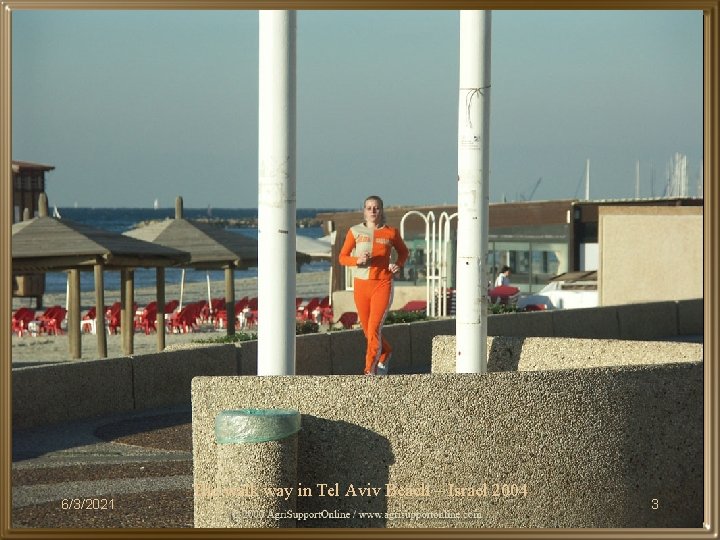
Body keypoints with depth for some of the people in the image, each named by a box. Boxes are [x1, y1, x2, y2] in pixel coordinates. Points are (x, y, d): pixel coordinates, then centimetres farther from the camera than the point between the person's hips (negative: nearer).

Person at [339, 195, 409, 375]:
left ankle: (370, 370, -15)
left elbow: (403, 252, 19)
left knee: (374, 329, -16)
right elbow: (342, 257, 6)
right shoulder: (355, 231, 3)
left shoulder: (390, 232, 2)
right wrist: (357, 260, -15)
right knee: (368, 331, 12)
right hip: (361, 285, 3)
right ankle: (386, 352, 42)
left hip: (382, 285, -3)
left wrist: (398, 265, -1)